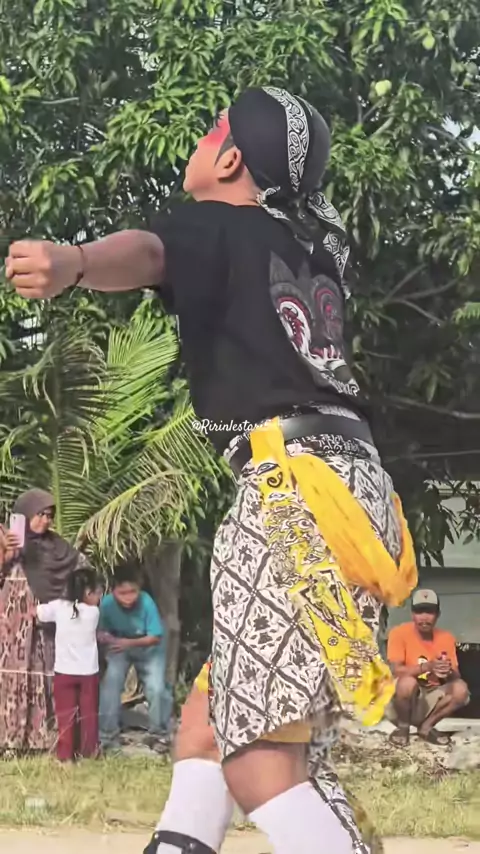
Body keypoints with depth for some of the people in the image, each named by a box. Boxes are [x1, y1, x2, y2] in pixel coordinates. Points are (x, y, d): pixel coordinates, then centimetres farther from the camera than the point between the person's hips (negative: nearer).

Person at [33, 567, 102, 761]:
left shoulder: (59, 607, -10)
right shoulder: (93, 611, -11)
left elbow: (34, 612, 0)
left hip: (64, 671, 0)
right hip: (88, 671, 0)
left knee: (65, 714, 6)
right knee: (89, 713, 14)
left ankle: (65, 755, 6)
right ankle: (88, 752, 22)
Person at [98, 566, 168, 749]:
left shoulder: (146, 603, -34)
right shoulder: (107, 604, -28)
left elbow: (156, 637, -27)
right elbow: (101, 631, -14)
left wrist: (130, 643, -38)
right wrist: (104, 637, -37)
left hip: (148, 648, -2)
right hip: (119, 647, 2)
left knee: (156, 689, -11)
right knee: (109, 685, -13)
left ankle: (158, 734, 11)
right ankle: (108, 734, 2)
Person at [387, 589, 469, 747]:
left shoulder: (446, 638, -1)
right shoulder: (400, 633, -12)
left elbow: (456, 678, -1)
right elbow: (396, 671, -22)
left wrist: (449, 672, -27)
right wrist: (427, 666, -37)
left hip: (430, 700, 4)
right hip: (402, 699, -4)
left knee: (461, 688, -23)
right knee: (408, 682, -36)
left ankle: (426, 727, -4)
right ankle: (403, 727, -9)